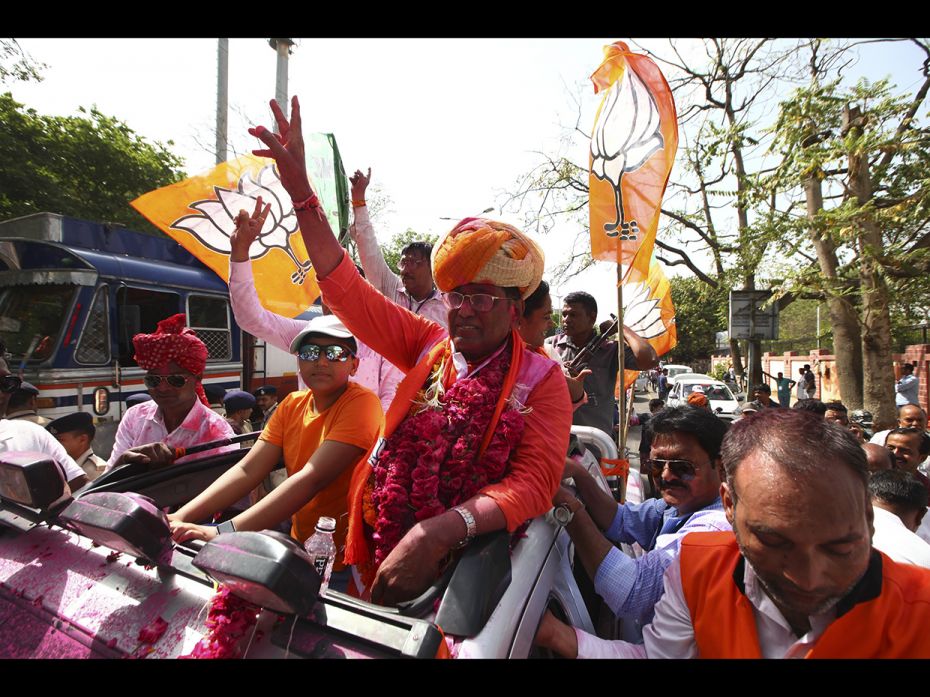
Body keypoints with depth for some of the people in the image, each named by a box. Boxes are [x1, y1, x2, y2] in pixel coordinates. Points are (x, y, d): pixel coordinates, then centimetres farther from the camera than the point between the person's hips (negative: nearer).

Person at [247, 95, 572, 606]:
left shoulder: (541, 379, -4)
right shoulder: (429, 346, 5)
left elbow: (534, 481, -15)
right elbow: (346, 289, 3)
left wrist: (437, 533, -29)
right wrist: (300, 190, -3)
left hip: (463, 567, -2)